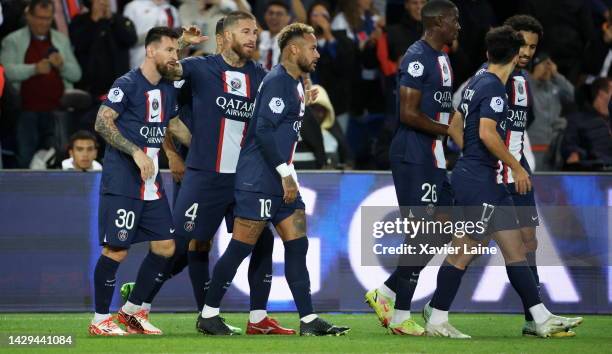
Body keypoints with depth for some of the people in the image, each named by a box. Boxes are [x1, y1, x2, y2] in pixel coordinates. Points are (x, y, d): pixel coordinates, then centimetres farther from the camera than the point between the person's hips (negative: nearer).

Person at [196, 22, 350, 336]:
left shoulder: (294, 83, 16)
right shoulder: (277, 81, -14)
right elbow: (264, 130, -22)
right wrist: (286, 174, -20)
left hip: (281, 181, 10)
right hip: (258, 180, -10)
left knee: (297, 246, 4)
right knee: (240, 248, -4)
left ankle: (309, 321, 3)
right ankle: (208, 315, 6)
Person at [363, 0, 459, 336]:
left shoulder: (441, 58, 16)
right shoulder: (417, 58, -15)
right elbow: (409, 114, -20)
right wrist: (448, 130, -16)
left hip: (433, 157, 10)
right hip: (414, 157, -10)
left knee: (443, 233, 10)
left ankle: (385, 294, 17)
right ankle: (400, 316, 2)